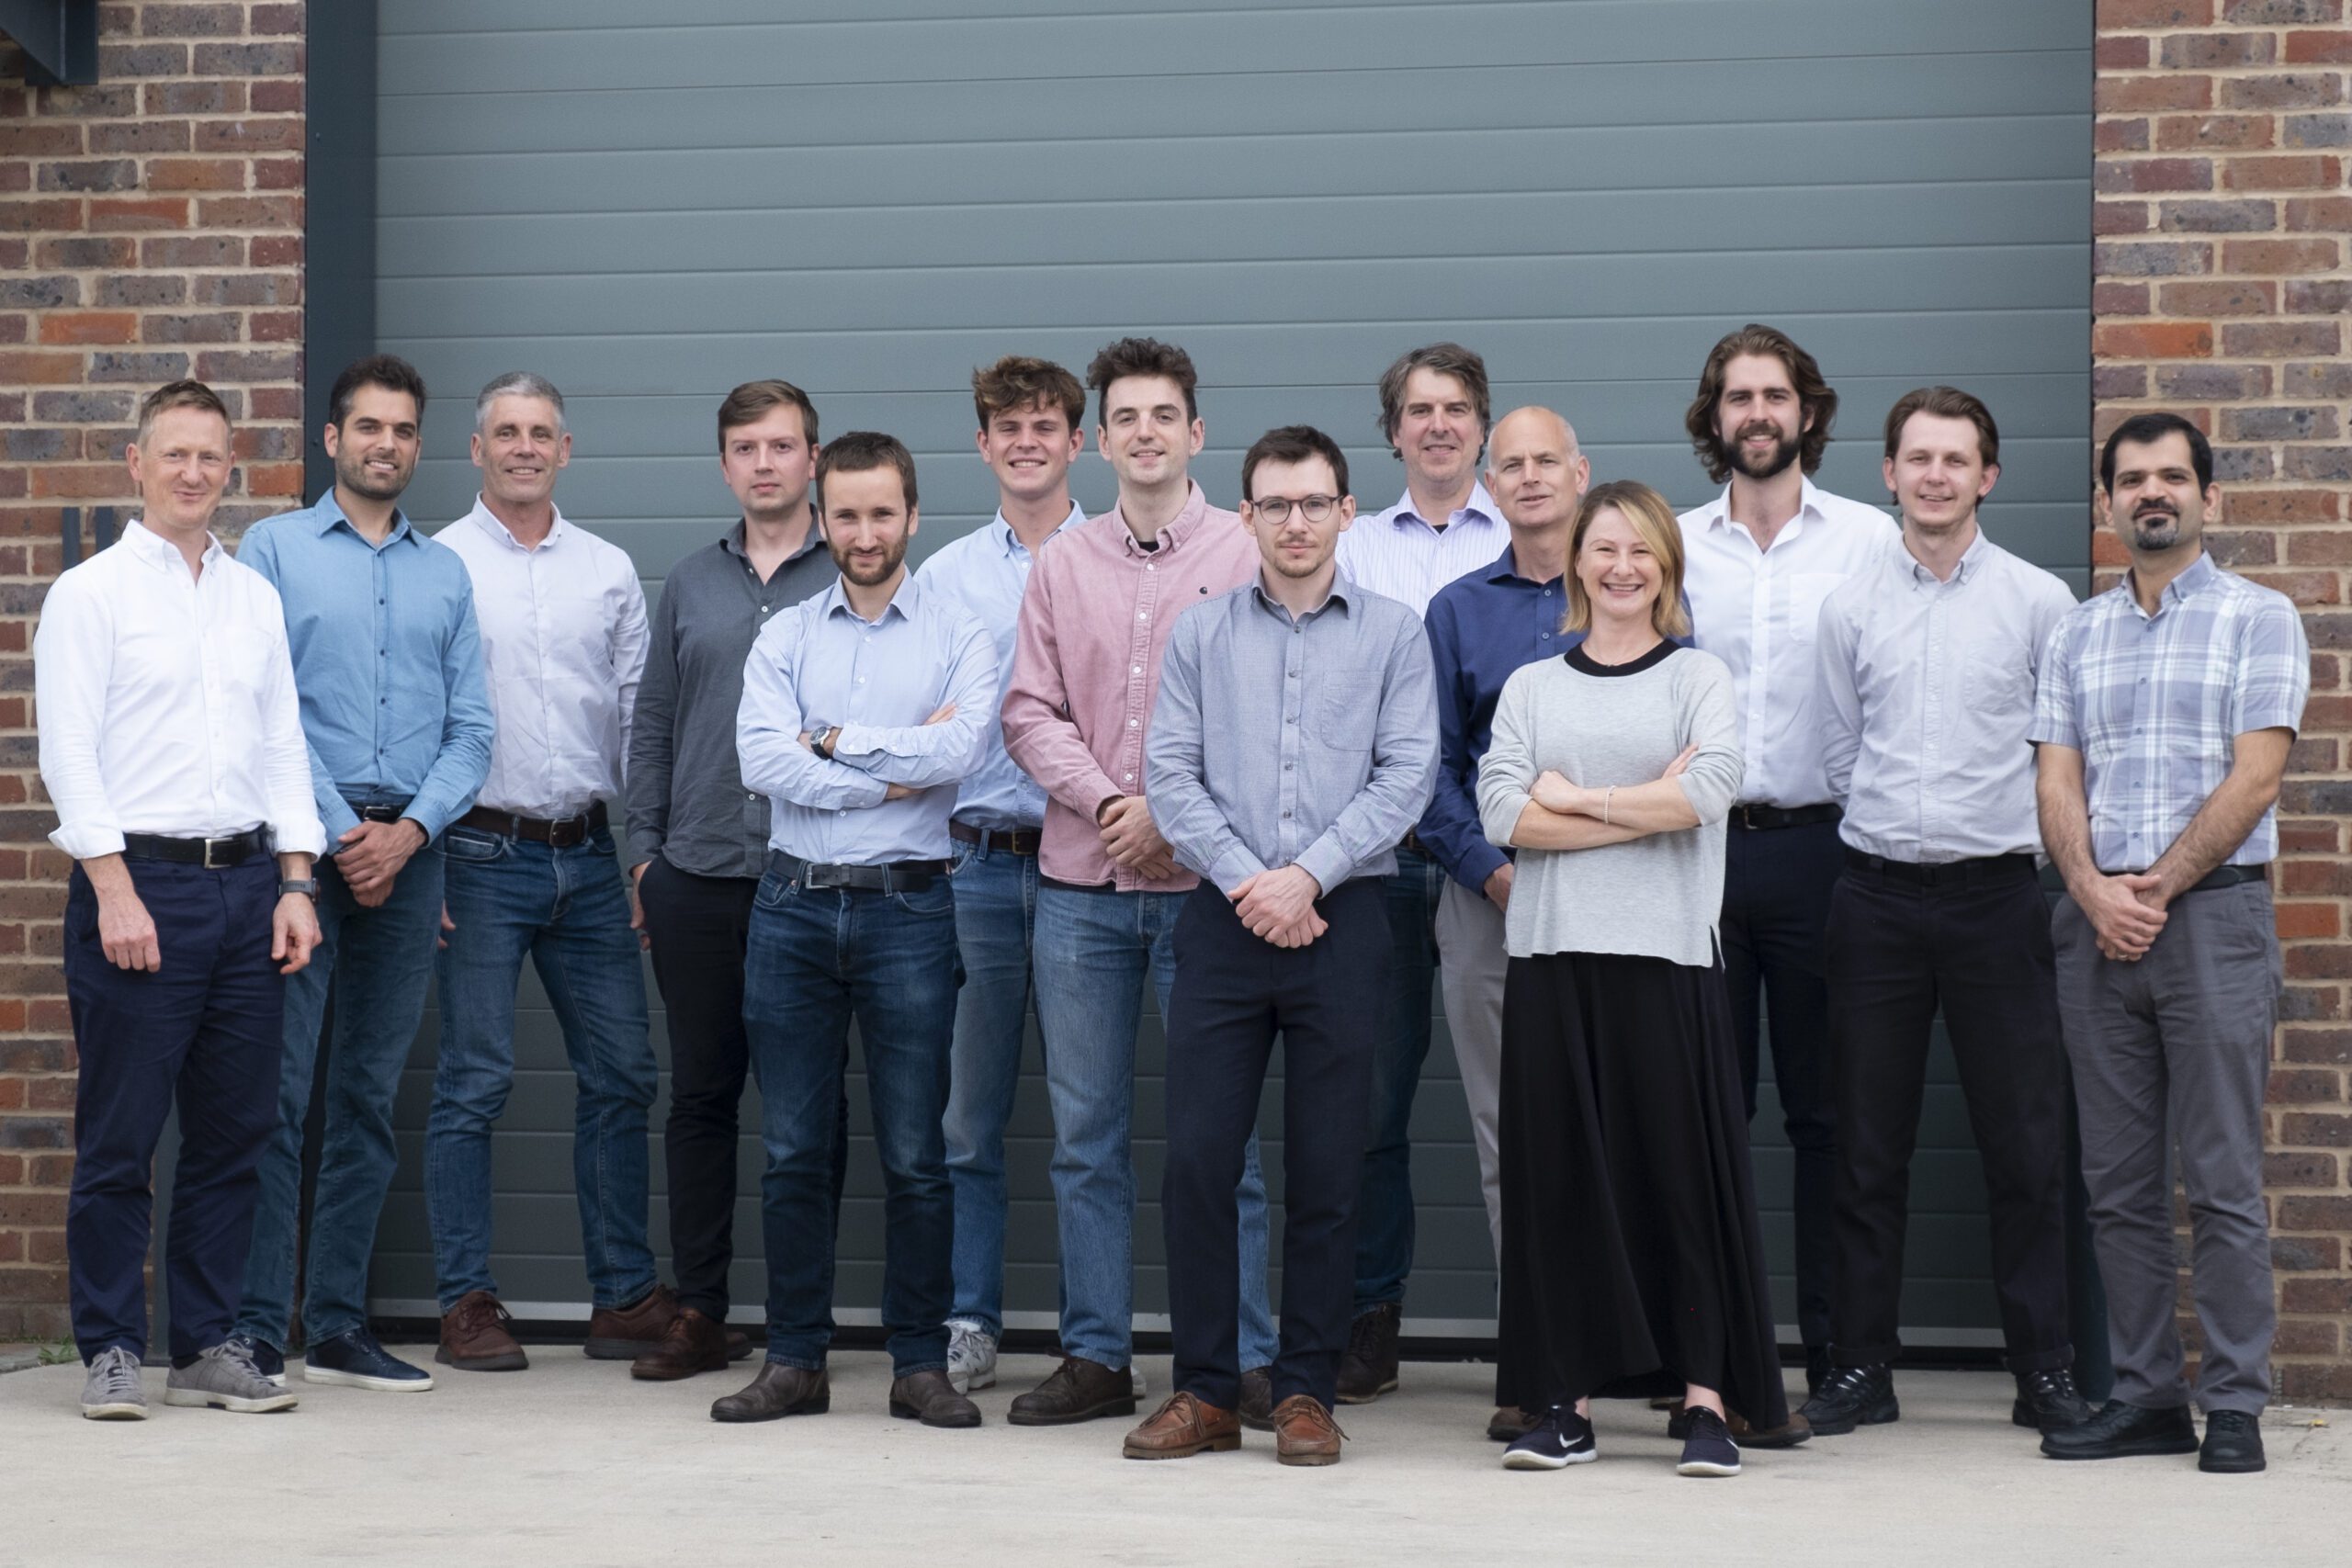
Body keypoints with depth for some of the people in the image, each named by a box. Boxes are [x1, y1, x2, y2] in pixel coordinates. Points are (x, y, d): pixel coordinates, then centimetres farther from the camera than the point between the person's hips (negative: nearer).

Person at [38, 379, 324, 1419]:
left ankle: (210, 1346, 13)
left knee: (234, 1131, 6)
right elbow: (68, 753, -6)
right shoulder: (90, 593, 0)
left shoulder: (256, 598, 16)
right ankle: (111, 1351, 4)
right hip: (138, 877, -5)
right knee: (119, 1138, -3)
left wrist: (295, 885, 6)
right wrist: (116, 893, -14)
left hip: (246, 882, 5)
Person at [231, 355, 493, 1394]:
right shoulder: (276, 550, 4)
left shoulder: (446, 574, 15)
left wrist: (410, 828, -7)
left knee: (370, 1093, 6)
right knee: (278, 1088, -9)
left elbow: (470, 730, 9)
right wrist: (342, 833, -10)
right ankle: (257, 1328, -7)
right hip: (302, 841, -4)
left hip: (409, 849, 4)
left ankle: (338, 1325, 11)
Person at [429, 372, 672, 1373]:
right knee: (473, 1083, -3)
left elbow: (638, 717, 14)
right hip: (484, 854, -4)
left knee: (621, 1075, 4)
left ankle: (626, 1297, 12)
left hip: (590, 856, 4)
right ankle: (467, 1303, 3)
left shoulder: (609, 572, 12)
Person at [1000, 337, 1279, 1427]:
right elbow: (1030, 712, 7)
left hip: (1203, 879, -3)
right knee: (1085, 1133, 6)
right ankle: (1095, 1356, 13)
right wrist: (1105, 799, -9)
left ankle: (1245, 1360, 5)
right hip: (1080, 885, 3)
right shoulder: (1063, 564, 11)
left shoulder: (1244, 554, 1)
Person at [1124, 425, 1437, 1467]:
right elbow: (1170, 772, 4)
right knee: (1196, 1157, -3)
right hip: (1224, 917, 1)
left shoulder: (1393, 634, 6)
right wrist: (1243, 879, -9)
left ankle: (1307, 1391, 9)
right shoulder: (1201, 633, 10)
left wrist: (1307, 874, -12)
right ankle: (1206, 1390, 5)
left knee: (1326, 1172, 2)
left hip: (1341, 919, -1)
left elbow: (1405, 775, -2)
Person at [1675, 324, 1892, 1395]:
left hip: (1821, 848, -2)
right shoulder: (1670, 546, 9)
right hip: (1699, 849, 2)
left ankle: (1835, 1348, 8)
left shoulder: (1869, 540, 4)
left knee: (1827, 1105, 2)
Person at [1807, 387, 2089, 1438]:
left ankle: (2045, 1372, 7)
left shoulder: (2040, 602, 1)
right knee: (1868, 1147, 6)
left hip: (1996, 891, -2)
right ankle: (1861, 1369, 12)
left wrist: (2002, 836, 6)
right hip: (1878, 897, 2)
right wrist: (1901, 834, 10)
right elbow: (1841, 756, 13)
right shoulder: (1849, 608, 7)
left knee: (2025, 1144, 0)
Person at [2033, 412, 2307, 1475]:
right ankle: (2146, 1396, 11)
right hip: (2097, 923, 4)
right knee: (2118, 1182, 5)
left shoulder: (2256, 619, 2)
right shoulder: (2076, 634, 15)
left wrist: (2159, 886, -11)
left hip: (2212, 913, -4)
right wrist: (2094, 889, -9)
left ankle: (2235, 1405, -2)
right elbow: (2055, 779, 8)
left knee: (2222, 1178, -5)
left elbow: (2254, 777, -6)